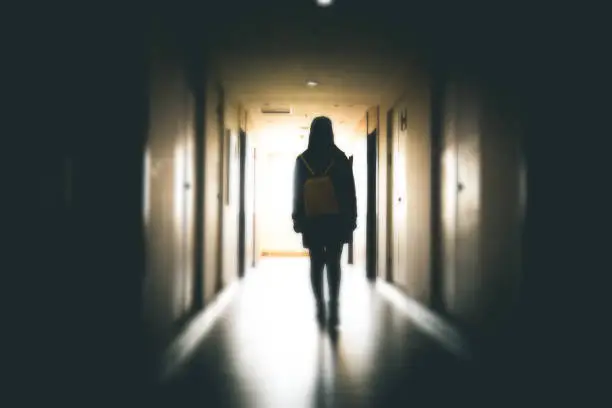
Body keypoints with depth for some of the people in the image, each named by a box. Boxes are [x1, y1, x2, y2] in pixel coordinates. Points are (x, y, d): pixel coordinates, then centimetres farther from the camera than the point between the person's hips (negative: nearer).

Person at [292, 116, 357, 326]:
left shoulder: (302, 160, 0)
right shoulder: (340, 158, -3)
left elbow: (297, 193, 2)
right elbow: (350, 192, -1)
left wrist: (297, 219, 8)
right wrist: (352, 218, 6)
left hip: (311, 221, 1)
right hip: (336, 220, -1)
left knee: (316, 263, 8)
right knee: (333, 263, 1)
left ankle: (321, 308, 8)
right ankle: (333, 308, -10)